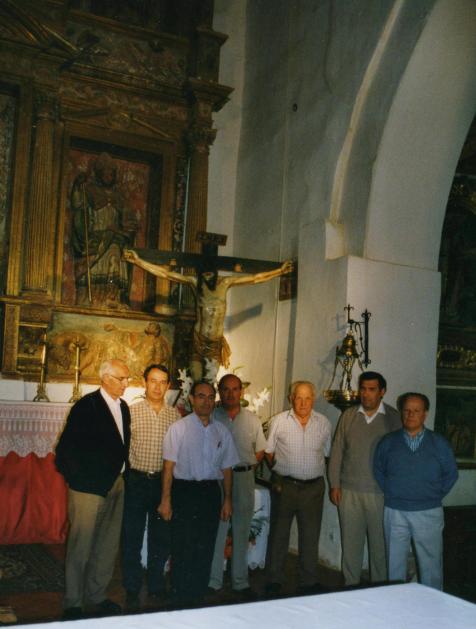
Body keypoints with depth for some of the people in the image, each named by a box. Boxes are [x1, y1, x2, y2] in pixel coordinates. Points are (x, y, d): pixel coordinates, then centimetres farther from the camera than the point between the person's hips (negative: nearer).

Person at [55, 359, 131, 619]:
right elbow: (66, 449, -11)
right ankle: (73, 603, 14)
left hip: (116, 485, 7)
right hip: (89, 488, -7)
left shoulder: (123, 407, 10)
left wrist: (122, 474, 7)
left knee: (108, 546, 14)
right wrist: (77, 479, -9)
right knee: (80, 548, 1)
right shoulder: (86, 406, -11)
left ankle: (97, 595, 28)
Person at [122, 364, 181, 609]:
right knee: (132, 538, 8)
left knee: (161, 538, 12)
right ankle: (132, 590, 23)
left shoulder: (175, 415, 3)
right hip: (136, 480, -2)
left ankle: (157, 588, 28)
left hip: (163, 481, 2)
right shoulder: (132, 411, -5)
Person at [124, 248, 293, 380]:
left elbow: (255, 278, 12)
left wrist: (280, 271, 16)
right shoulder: (195, 282, 0)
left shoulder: (225, 282, 5)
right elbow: (165, 273, -1)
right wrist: (138, 261, -4)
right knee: (196, 383, -4)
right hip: (198, 340, -1)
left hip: (216, 342, 1)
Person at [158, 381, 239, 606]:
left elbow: (226, 468, 12)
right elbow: (169, 466, -6)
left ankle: (197, 598, 24)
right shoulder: (178, 428, -4)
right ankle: (180, 600, 17)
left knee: (205, 549, 10)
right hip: (184, 491, -4)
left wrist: (227, 499, 10)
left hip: (211, 492, 4)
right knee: (183, 548, 2)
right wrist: (166, 500, -9)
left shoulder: (222, 432, 8)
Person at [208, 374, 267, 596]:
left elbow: (260, 451, 13)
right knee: (216, 531, 1)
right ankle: (213, 581, 12)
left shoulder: (252, 420, 7)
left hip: (244, 478, 3)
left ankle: (240, 581, 22)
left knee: (242, 531, 11)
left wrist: (245, 466, 2)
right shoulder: (211, 418, -2)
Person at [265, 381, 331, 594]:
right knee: (278, 534, 10)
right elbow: (269, 452, 5)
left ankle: (309, 583, 23)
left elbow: (325, 453, 12)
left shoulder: (323, 423, 1)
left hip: (313, 487, 2)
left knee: (310, 537, 10)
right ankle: (274, 581, 22)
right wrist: (281, 471, 5)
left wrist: (314, 472, 7)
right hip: (284, 486, -2)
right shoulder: (279, 421, -5)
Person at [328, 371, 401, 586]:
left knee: (379, 543, 6)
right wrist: (334, 484, 3)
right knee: (350, 541, 8)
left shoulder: (393, 418, -2)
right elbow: (337, 451, 8)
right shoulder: (348, 415, 6)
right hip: (349, 491, 2)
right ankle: (350, 586, 22)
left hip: (380, 492, -2)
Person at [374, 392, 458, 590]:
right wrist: (390, 493, 4)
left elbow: (451, 474, 9)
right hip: (395, 512, 1)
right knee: (395, 563, 9)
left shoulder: (439, 443, 2)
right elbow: (378, 471, 12)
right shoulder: (388, 442, 4)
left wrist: (435, 496, 3)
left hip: (429, 512, -1)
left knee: (431, 564, 4)